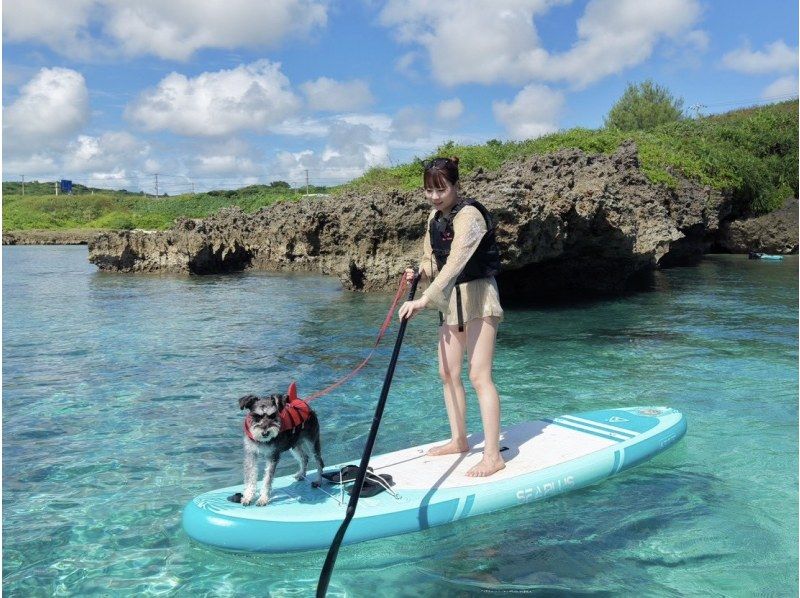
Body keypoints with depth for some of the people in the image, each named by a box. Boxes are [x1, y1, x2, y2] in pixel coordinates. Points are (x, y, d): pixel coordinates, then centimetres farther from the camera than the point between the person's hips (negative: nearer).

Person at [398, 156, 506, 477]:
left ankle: (493, 455, -6)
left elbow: (455, 263, -30)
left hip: (477, 297, -9)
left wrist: (423, 300, -38)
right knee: (448, 373, 11)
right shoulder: (435, 217, 9)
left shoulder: (468, 215, -19)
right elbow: (432, 259, 18)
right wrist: (420, 272, -5)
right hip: (451, 300, 9)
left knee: (479, 376, -11)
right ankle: (459, 440, 24)